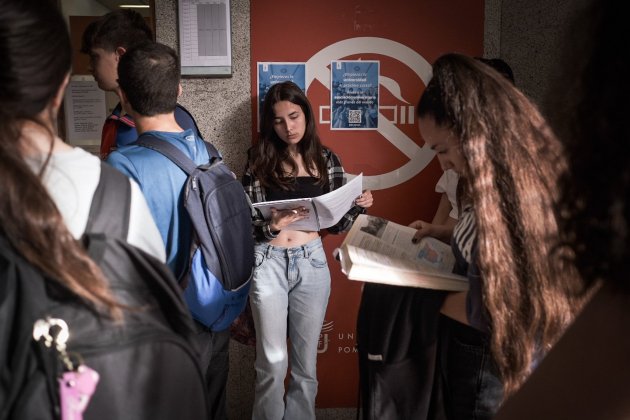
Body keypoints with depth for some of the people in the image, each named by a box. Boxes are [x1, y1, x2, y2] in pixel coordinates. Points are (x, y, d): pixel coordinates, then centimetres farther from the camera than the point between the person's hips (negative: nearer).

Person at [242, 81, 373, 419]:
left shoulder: (326, 160, 5)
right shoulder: (259, 159, -1)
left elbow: (335, 224, 8)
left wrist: (356, 206, -11)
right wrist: (271, 226, -24)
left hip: (311, 263, 2)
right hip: (268, 263, -2)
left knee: (306, 363, 11)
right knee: (272, 363, 5)